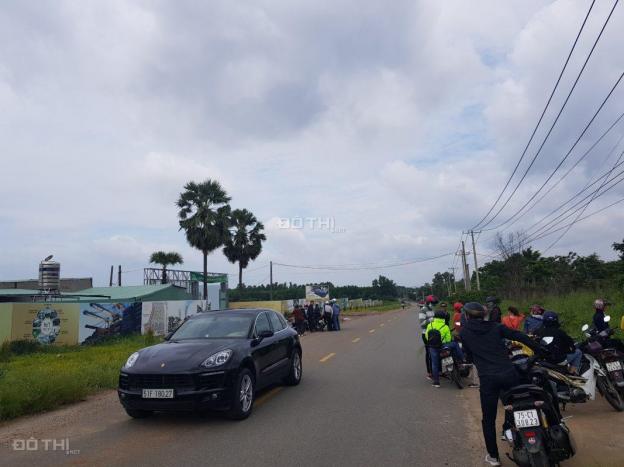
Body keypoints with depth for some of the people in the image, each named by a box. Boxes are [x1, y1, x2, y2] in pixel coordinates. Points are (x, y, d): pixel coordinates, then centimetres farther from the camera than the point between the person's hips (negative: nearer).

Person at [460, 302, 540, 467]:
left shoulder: (464, 332, 4)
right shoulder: (496, 327, 7)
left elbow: (468, 355, 13)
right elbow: (520, 336, 9)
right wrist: (539, 349, 21)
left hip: (488, 378, -2)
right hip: (509, 374, 2)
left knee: (488, 420, 13)